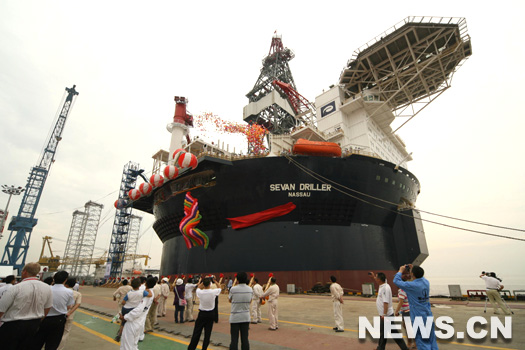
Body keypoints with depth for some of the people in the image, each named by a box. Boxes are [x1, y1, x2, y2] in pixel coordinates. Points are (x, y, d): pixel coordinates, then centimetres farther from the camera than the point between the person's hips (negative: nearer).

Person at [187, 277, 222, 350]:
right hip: (211, 314, 0)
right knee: (207, 333, 9)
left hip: (202, 314, 1)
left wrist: (201, 280, 22)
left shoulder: (200, 292, -14)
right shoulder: (213, 292, -17)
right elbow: (219, 288, 6)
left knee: (197, 332, 10)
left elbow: (198, 287, 11)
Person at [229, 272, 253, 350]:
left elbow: (230, 300, 4)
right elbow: (250, 301, 9)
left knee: (234, 339, 5)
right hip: (246, 317, 3)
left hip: (235, 317, -3)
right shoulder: (250, 289, -3)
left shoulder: (233, 289, -13)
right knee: (245, 339, 10)